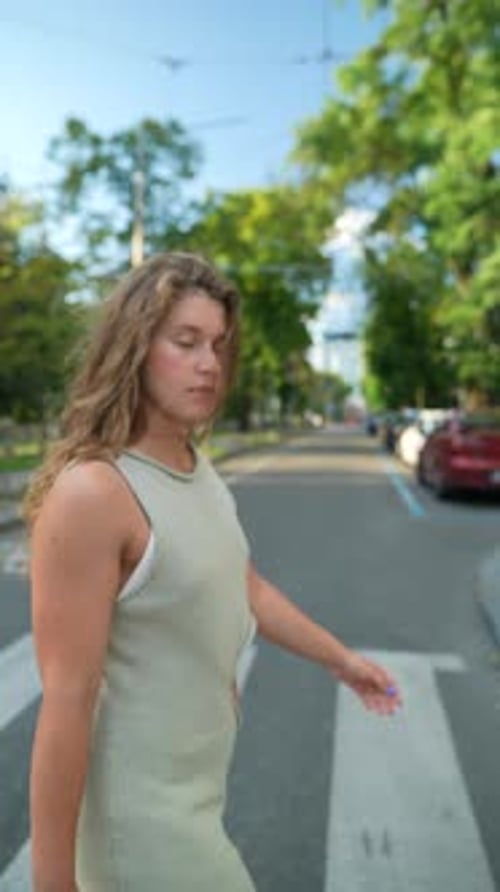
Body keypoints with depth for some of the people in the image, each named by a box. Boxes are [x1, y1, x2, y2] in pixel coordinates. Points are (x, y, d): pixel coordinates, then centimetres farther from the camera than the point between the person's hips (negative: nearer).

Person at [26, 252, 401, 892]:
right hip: (146, 815, -7)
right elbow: (66, 702, -25)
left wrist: (341, 658, 19)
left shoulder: (198, 466, 0)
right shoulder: (92, 492, -27)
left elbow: (247, 587, 12)